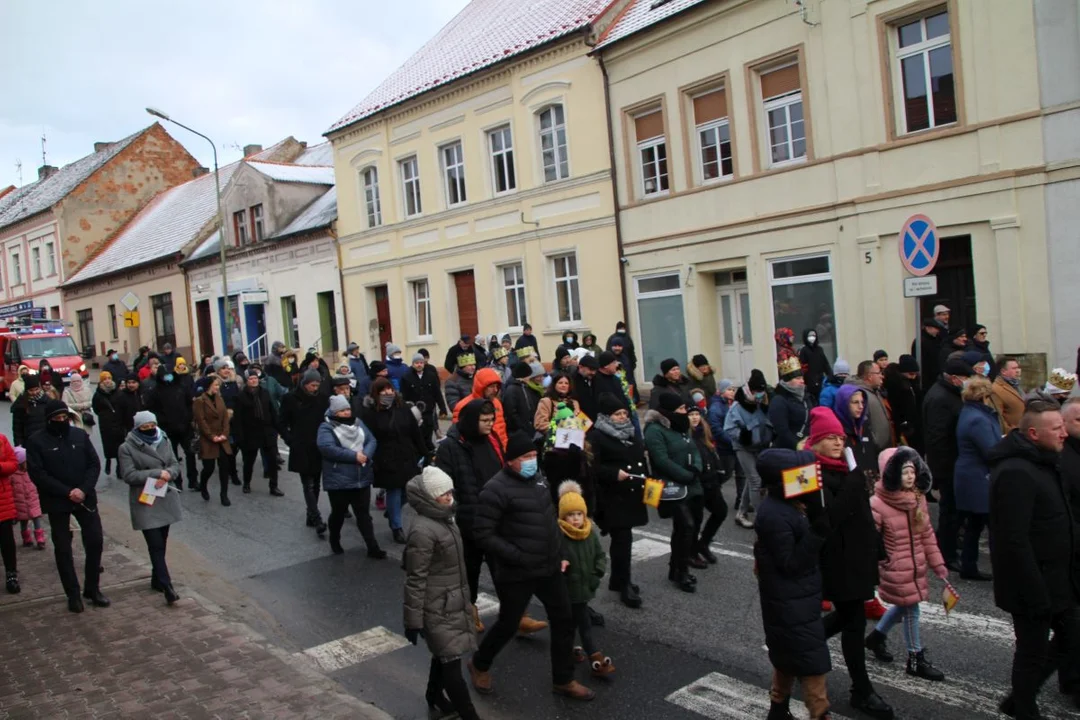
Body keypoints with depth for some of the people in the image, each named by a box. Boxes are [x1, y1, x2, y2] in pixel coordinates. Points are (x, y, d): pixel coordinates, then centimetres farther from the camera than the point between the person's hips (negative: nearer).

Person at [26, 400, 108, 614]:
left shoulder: (80, 435, 2)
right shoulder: (36, 442, -6)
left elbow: (94, 464, 1)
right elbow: (38, 474, -11)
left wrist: (83, 489, -14)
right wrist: (67, 492, -18)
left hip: (85, 498, 2)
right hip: (57, 502, -2)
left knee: (95, 541, 2)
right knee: (63, 549, 5)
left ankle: (93, 588, 17)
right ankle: (73, 594, 16)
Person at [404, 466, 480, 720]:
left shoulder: (444, 519, 6)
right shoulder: (423, 531, -23)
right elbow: (415, 579, -20)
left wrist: (466, 600, 24)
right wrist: (413, 620, -16)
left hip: (452, 603, 9)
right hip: (438, 609, -9)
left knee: (443, 655, 22)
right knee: (452, 662, -3)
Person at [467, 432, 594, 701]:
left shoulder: (538, 478, 6)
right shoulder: (497, 489, -19)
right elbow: (483, 533, -20)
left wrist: (560, 554, 12)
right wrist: (517, 557, -21)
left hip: (549, 568, 7)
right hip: (516, 573, -7)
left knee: (564, 621, 12)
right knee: (508, 625, 10)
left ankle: (563, 680, 30)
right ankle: (479, 665, 38)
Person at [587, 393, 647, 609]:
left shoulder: (632, 434, 16)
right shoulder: (597, 437, -10)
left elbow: (641, 460, 23)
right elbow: (592, 467, -17)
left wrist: (647, 482, 14)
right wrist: (615, 474, -24)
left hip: (632, 495, 8)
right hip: (613, 498, -8)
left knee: (623, 538, 14)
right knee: (622, 539, -8)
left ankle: (618, 580, 26)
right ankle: (624, 585, 2)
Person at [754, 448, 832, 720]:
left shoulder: (784, 505, 3)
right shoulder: (774, 516, -26)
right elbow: (791, 564, -24)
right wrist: (817, 531, -31)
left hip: (797, 600, 10)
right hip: (791, 605, -10)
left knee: (789, 658, 22)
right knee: (812, 664, 0)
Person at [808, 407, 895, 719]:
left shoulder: (844, 468, 8)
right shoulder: (815, 473, -16)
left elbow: (861, 512, 15)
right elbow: (832, 515, -28)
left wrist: (876, 548, 16)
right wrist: (855, 478, -31)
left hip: (857, 554, 8)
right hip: (837, 559, -8)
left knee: (848, 615, 20)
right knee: (854, 621, 1)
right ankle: (862, 691, 15)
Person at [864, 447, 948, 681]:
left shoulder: (919, 498, 1)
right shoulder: (878, 504, -21)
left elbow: (927, 534, 9)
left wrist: (937, 563, 10)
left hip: (916, 566, 7)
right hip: (895, 568, -7)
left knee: (904, 606, 19)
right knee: (910, 608, 3)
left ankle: (876, 636, 42)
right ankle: (916, 659, 21)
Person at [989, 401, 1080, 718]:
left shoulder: (1043, 463, 9)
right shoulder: (1015, 473, -25)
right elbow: (1015, 541, -28)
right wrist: (1036, 595, -24)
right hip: (1033, 586, -10)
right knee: (1033, 653, 6)